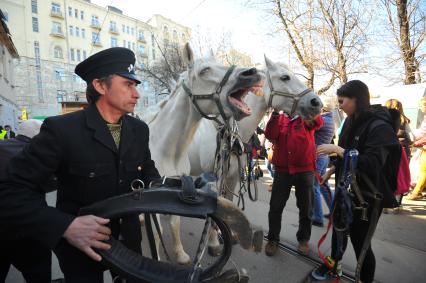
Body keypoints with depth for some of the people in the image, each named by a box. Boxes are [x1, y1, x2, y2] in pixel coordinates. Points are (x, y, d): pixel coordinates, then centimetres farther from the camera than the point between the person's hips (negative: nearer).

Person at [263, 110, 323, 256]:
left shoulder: (307, 117, 5)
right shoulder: (279, 118, 9)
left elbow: (318, 122, -19)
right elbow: (270, 135, -10)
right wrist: (275, 114, -19)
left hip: (304, 169, 0)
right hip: (282, 169, 1)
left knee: (305, 207, 12)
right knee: (276, 206, 5)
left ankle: (303, 239, 31)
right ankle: (273, 239, 22)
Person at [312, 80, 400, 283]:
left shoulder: (380, 127, -19)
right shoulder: (351, 121, 3)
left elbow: (372, 164, -29)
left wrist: (337, 149, -30)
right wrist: (331, 171, 20)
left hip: (366, 196, -7)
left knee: (360, 242, 4)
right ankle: (333, 266, 45)